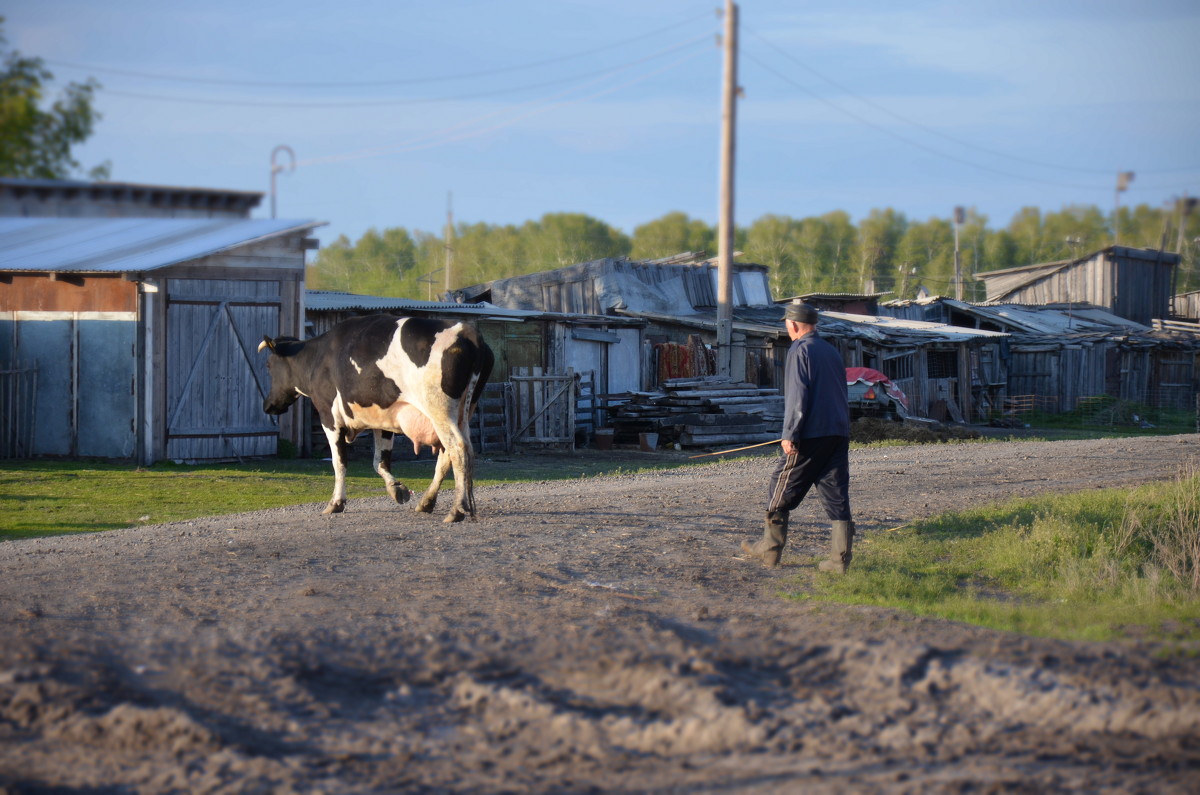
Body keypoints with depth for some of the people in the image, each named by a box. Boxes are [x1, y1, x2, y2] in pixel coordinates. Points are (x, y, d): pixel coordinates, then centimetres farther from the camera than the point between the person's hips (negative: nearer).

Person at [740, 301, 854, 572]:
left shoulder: (799, 351, -7)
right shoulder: (832, 351, 16)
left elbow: (797, 396, -15)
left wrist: (789, 434, -15)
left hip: (809, 437, -7)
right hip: (839, 434, 7)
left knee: (782, 490, 6)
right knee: (837, 497, 4)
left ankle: (769, 549, 14)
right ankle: (840, 559, -1)